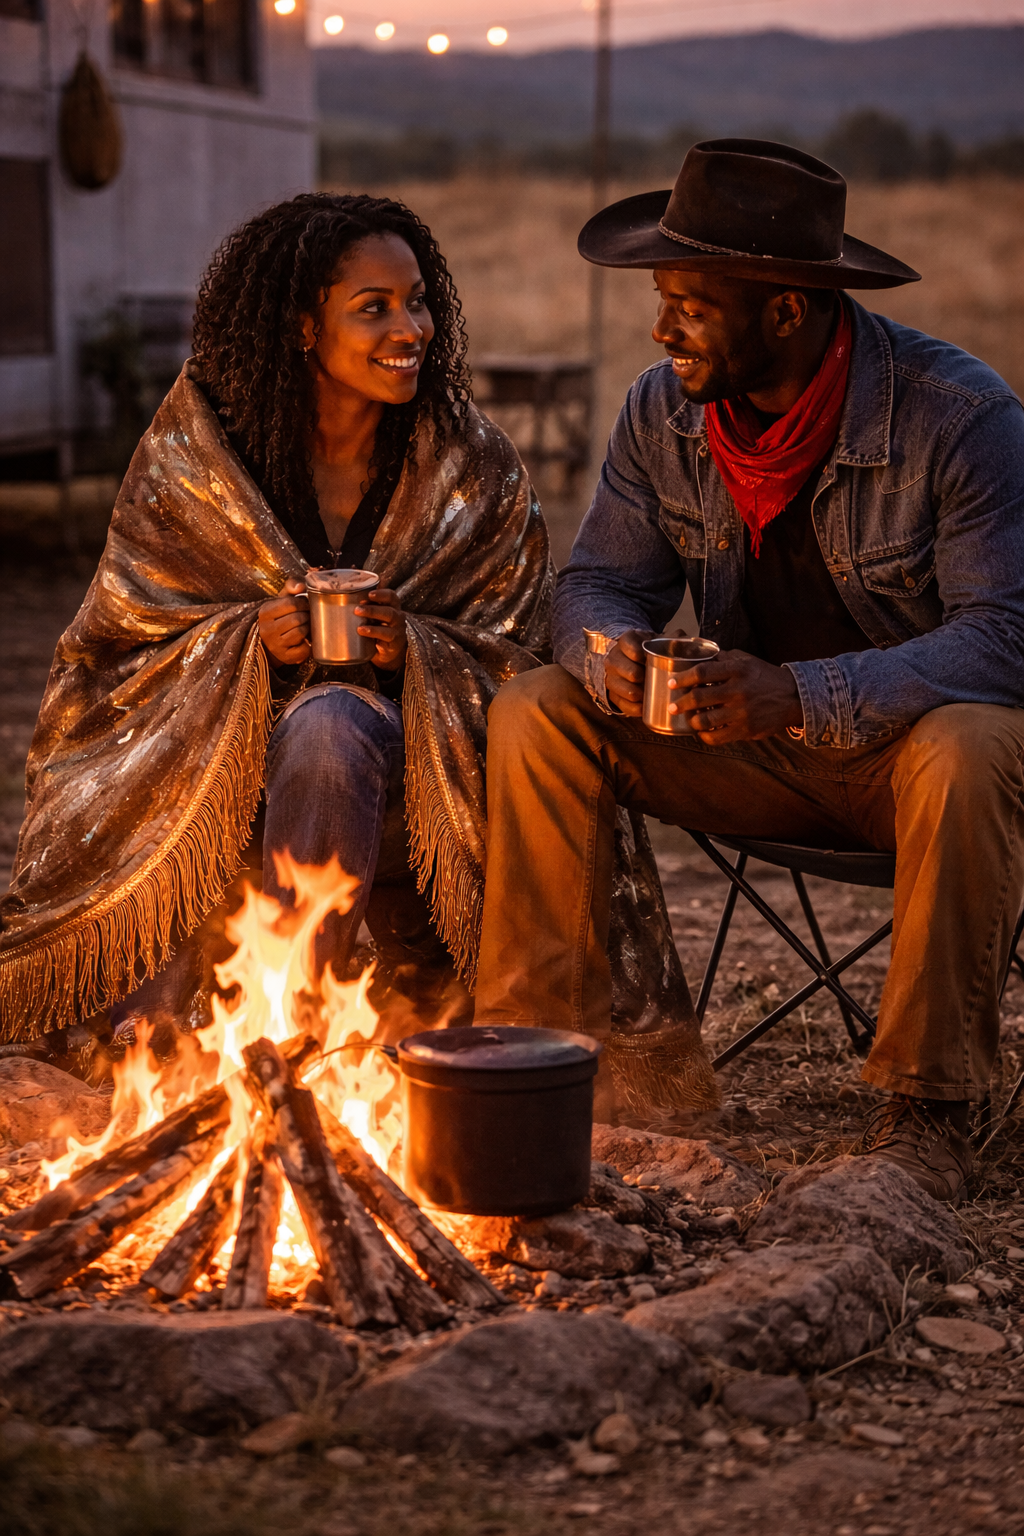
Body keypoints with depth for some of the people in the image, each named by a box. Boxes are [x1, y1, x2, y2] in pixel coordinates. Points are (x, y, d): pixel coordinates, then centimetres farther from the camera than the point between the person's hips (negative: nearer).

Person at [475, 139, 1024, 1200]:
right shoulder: (663, 413, -5)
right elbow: (600, 582, 2)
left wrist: (802, 696, -39)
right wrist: (611, 655, -25)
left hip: (915, 742, -4)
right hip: (757, 750, 5)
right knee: (533, 711, -15)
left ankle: (927, 1104, -23)